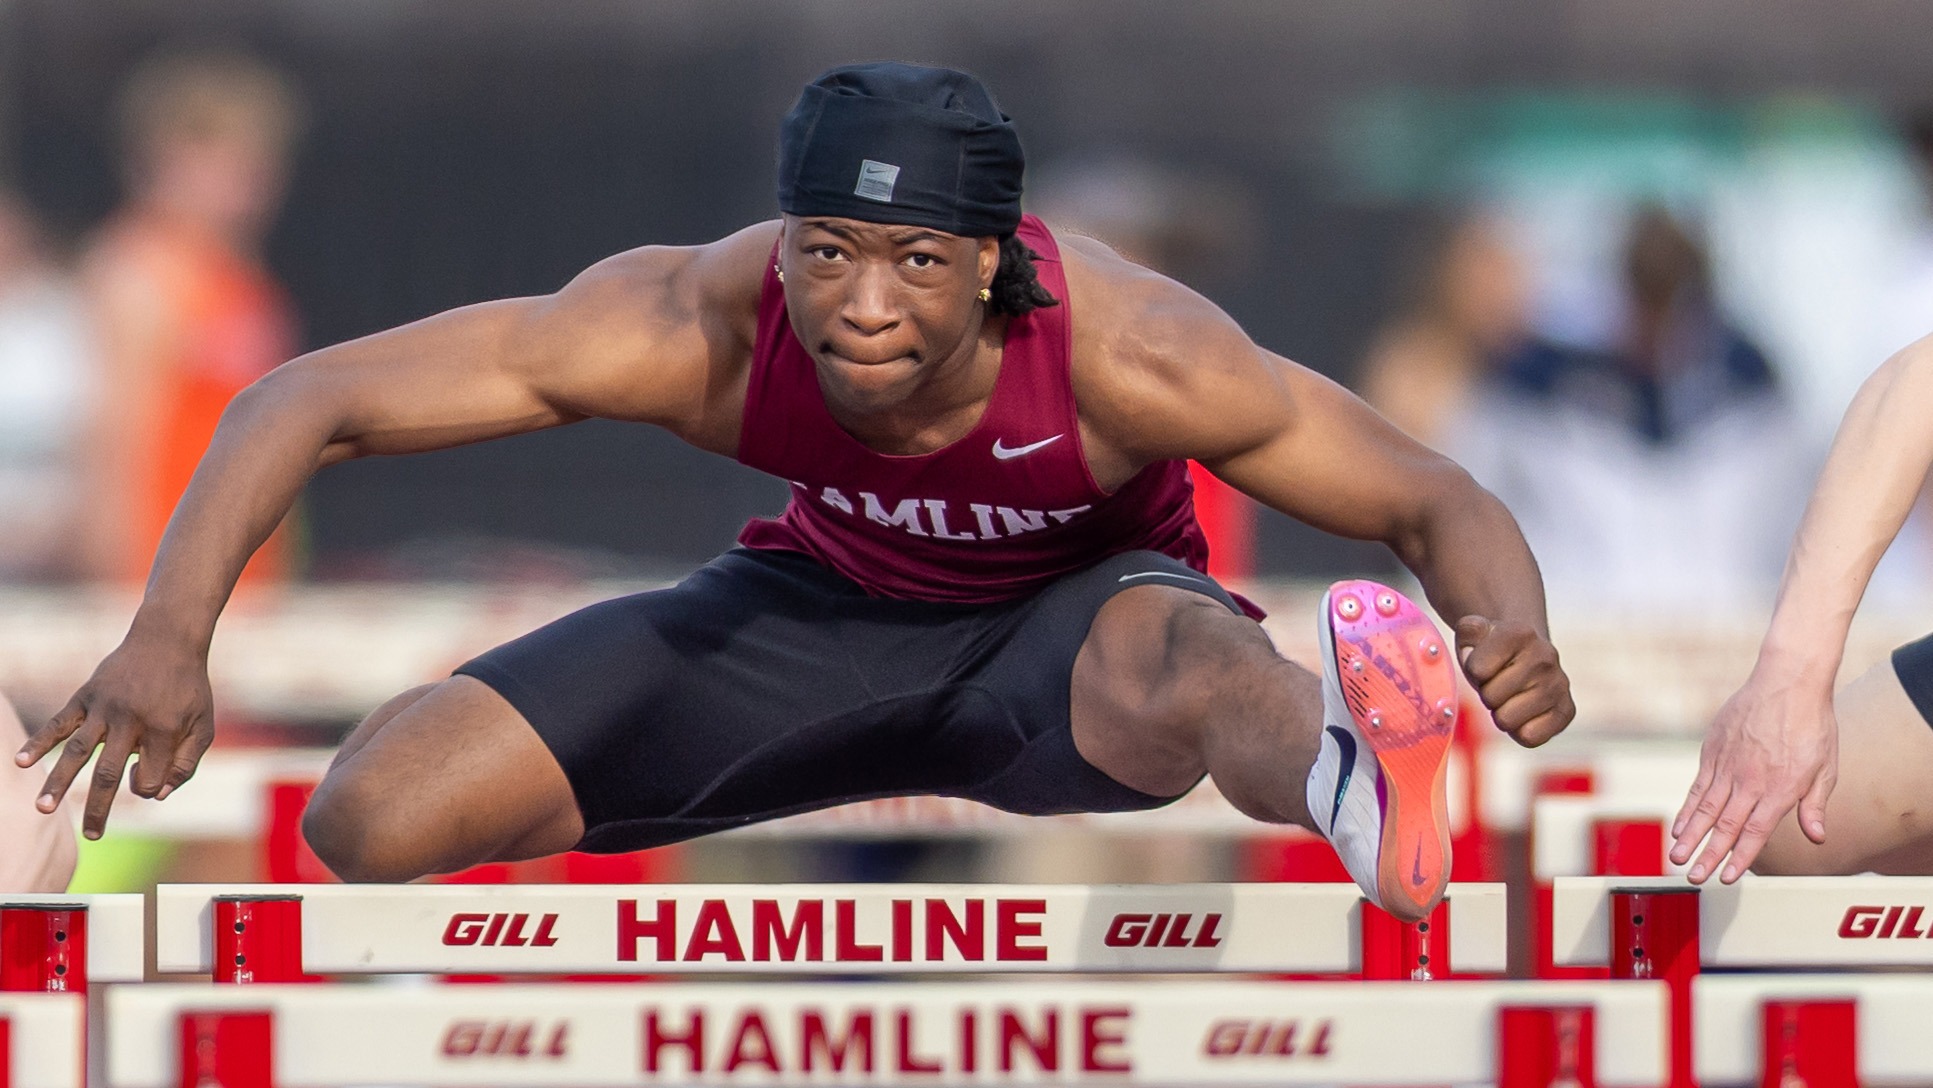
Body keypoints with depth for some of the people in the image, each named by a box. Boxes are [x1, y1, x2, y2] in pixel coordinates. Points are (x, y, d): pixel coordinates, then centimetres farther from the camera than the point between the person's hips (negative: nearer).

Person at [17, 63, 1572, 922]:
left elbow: (1435, 502, -24)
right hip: (829, 604, 4)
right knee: (376, 814, -15)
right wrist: (172, 639, -38)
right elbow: (310, 404, -23)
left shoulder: (1124, 355, -33)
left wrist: (1506, 635, -49)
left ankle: (1348, 773, -80)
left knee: (1176, 665, -46)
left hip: (1074, 616, -3)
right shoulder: (700, 326, -29)